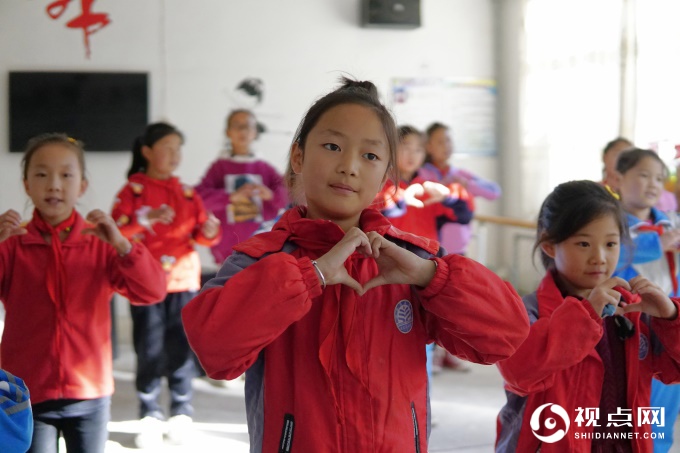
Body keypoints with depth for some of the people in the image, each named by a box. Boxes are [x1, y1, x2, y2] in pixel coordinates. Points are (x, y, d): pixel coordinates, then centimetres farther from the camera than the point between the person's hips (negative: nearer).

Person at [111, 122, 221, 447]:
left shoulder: (187, 193, 11)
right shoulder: (133, 190, 1)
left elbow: (201, 234, 9)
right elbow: (117, 232, -8)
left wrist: (209, 231, -13)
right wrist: (145, 221, -22)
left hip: (183, 279, 2)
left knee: (181, 347, 0)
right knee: (149, 349, -1)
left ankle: (181, 413, 11)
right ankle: (149, 415, 10)